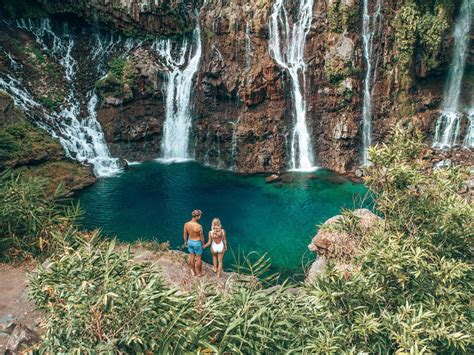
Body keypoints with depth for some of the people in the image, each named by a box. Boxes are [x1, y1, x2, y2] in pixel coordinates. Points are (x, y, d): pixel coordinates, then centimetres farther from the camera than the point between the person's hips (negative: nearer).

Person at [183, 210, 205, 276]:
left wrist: (185, 241, 15)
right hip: (197, 243, -4)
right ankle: (199, 272, 34)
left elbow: (185, 234, -2)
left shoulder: (186, 224, -17)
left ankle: (193, 272, 39)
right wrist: (203, 243, 2)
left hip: (190, 241, 5)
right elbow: (201, 236, -16)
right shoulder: (199, 226, -31)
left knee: (192, 256, 22)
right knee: (198, 258, 15)